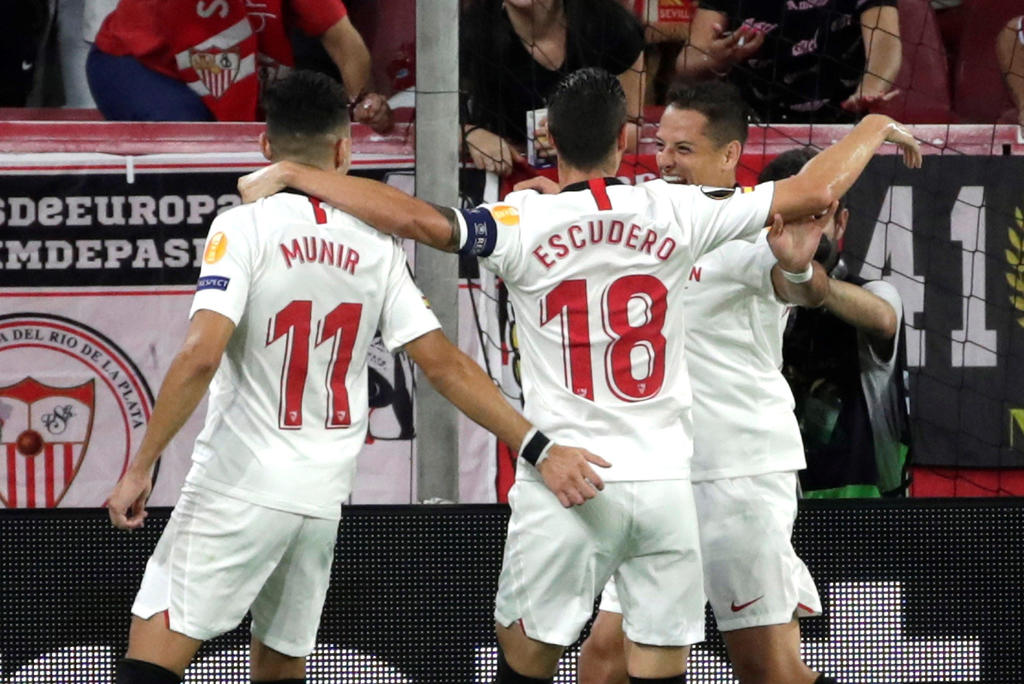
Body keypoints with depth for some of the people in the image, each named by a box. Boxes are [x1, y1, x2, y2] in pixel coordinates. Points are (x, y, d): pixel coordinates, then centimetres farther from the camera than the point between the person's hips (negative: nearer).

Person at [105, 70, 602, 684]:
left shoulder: (245, 228, -9)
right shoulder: (375, 246, 5)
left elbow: (200, 356, -19)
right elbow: (444, 363, 2)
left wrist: (142, 466, -14)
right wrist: (537, 444, 5)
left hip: (239, 490, -5)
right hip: (322, 496, 5)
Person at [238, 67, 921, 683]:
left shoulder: (524, 224, -8)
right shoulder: (674, 212, -2)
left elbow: (411, 216, -21)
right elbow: (815, 191, 4)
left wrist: (289, 172, -12)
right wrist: (873, 129, 23)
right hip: (665, 480, 2)